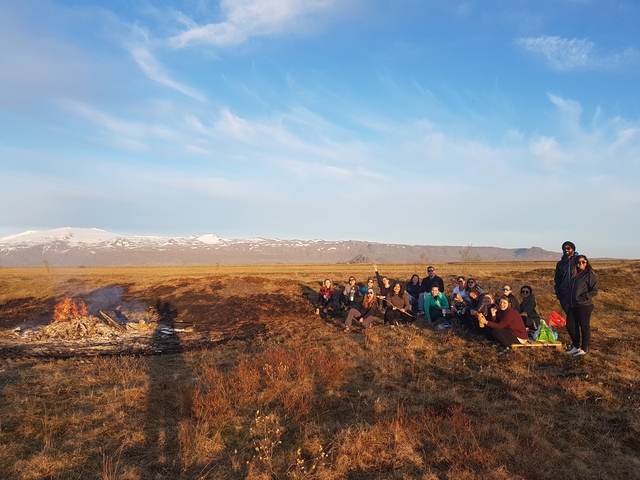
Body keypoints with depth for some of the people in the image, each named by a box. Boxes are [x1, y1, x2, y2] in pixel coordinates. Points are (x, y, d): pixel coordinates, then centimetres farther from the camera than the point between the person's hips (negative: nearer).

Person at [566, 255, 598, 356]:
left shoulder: (589, 275, -7)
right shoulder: (574, 274, 14)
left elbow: (594, 291, -12)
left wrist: (582, 297, -17)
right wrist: (570, 300, 11)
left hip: (584, 305, -7)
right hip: (572, 305, 7)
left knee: (584, 326, 3)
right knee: (570, 326, 10)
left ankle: (584, 349, 15)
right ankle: (576, 346, 27)